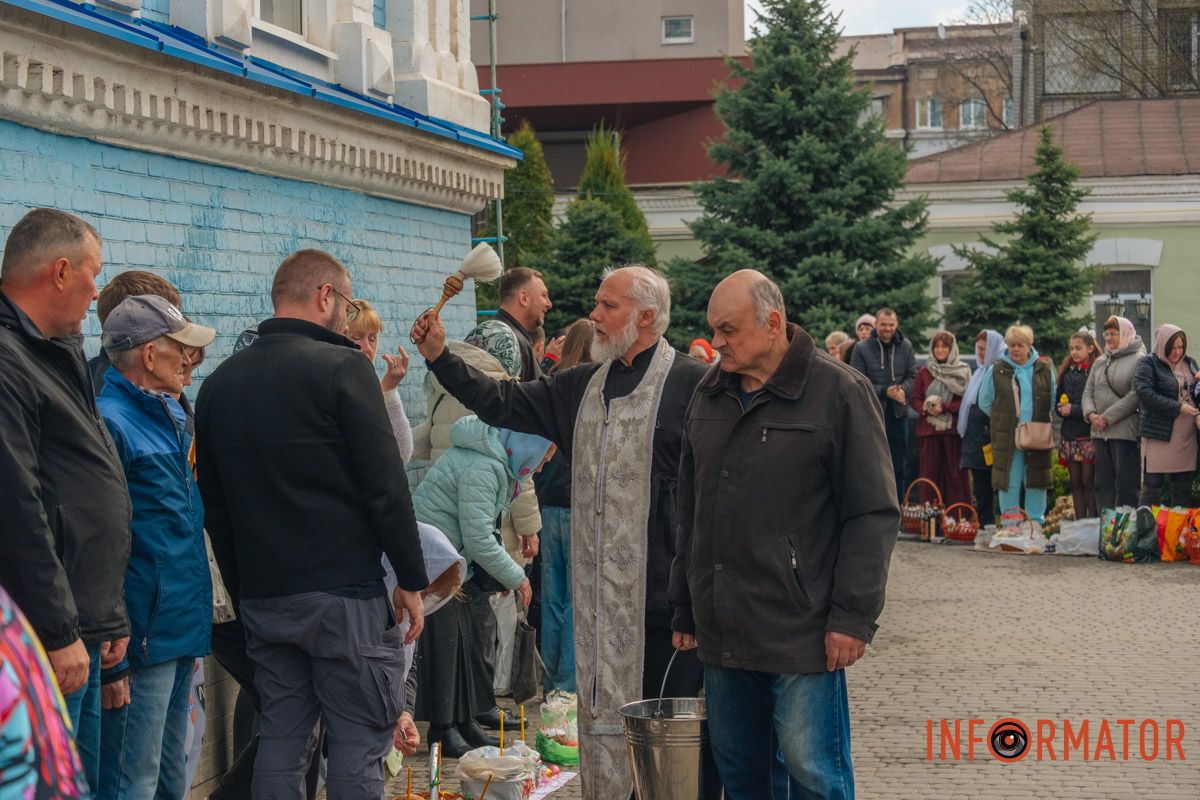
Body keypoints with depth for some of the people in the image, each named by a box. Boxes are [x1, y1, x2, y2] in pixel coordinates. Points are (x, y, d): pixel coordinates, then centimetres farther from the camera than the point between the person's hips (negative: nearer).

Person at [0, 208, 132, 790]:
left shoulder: (55, 355, 18)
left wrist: (106, 616, 23)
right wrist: (58, 633, -20)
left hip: (82, 631, 11)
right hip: (49, 638, -11)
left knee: (83, 781, 15)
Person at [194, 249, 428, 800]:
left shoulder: (220, 382, 11)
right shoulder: (341, 367, -9)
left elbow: (214, 504, 14)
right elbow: (386, 486, -12)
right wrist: (412, 579, -4)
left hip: (261, 595, 6)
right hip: (344, 590, -6)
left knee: (280, 734, 12)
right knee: (358, 739, 0)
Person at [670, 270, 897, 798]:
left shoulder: (839, 393, -6)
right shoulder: (709, 397, 13)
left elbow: (873, 514, -8)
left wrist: (853, 615, -13)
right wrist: (685, 609, 17)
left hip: (802, 635, -6)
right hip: (722, 635, 6)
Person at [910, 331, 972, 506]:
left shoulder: (962, 372, 5)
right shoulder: (924, 372, 11)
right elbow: (915, 399, 10)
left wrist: (944, 407, -13)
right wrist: (926, 408, -11)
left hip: (954, 429, -2)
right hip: (929, 429, 2)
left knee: (956, 473, -2)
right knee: (930, 473, 1)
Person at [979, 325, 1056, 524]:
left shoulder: (1044, 371, 7)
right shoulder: (996, 371, 3)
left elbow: (1053, 402, 13)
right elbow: (985, 402, 10)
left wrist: (1041, 423, 2)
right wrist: (1003, 420, 4)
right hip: (1007, 438, -1)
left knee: (1036, 482, 4)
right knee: (1010, 484, 1)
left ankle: (1036, 522, 13)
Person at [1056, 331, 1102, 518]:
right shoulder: (1067, 372, 14)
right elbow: (1058, 401, 16)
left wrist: (1074, 410, -13)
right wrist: (1061, 409, -5)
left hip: (1088, 434, -6)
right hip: (1069, 433, 6)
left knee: (1089, 482, -3)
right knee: (1076, 483, 9)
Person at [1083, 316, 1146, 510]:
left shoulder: (1139, 360, -5)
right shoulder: (1100, 362, 18)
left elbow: (1136, 395, -14)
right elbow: (1088, 391, 16)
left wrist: (1108, 417, -15)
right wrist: (1091, 414, -5)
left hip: (1126, 431, -7)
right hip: (1100, 432, 7)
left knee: (1125, 484, -5)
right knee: (1103, 483, 9)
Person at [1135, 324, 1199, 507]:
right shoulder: (1148, 364, -4)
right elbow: (1145, 394, -18)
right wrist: (1178, 408, -20)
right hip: (1160, 434, -5)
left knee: (1183, 488, 8)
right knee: (1152, 485, -2)